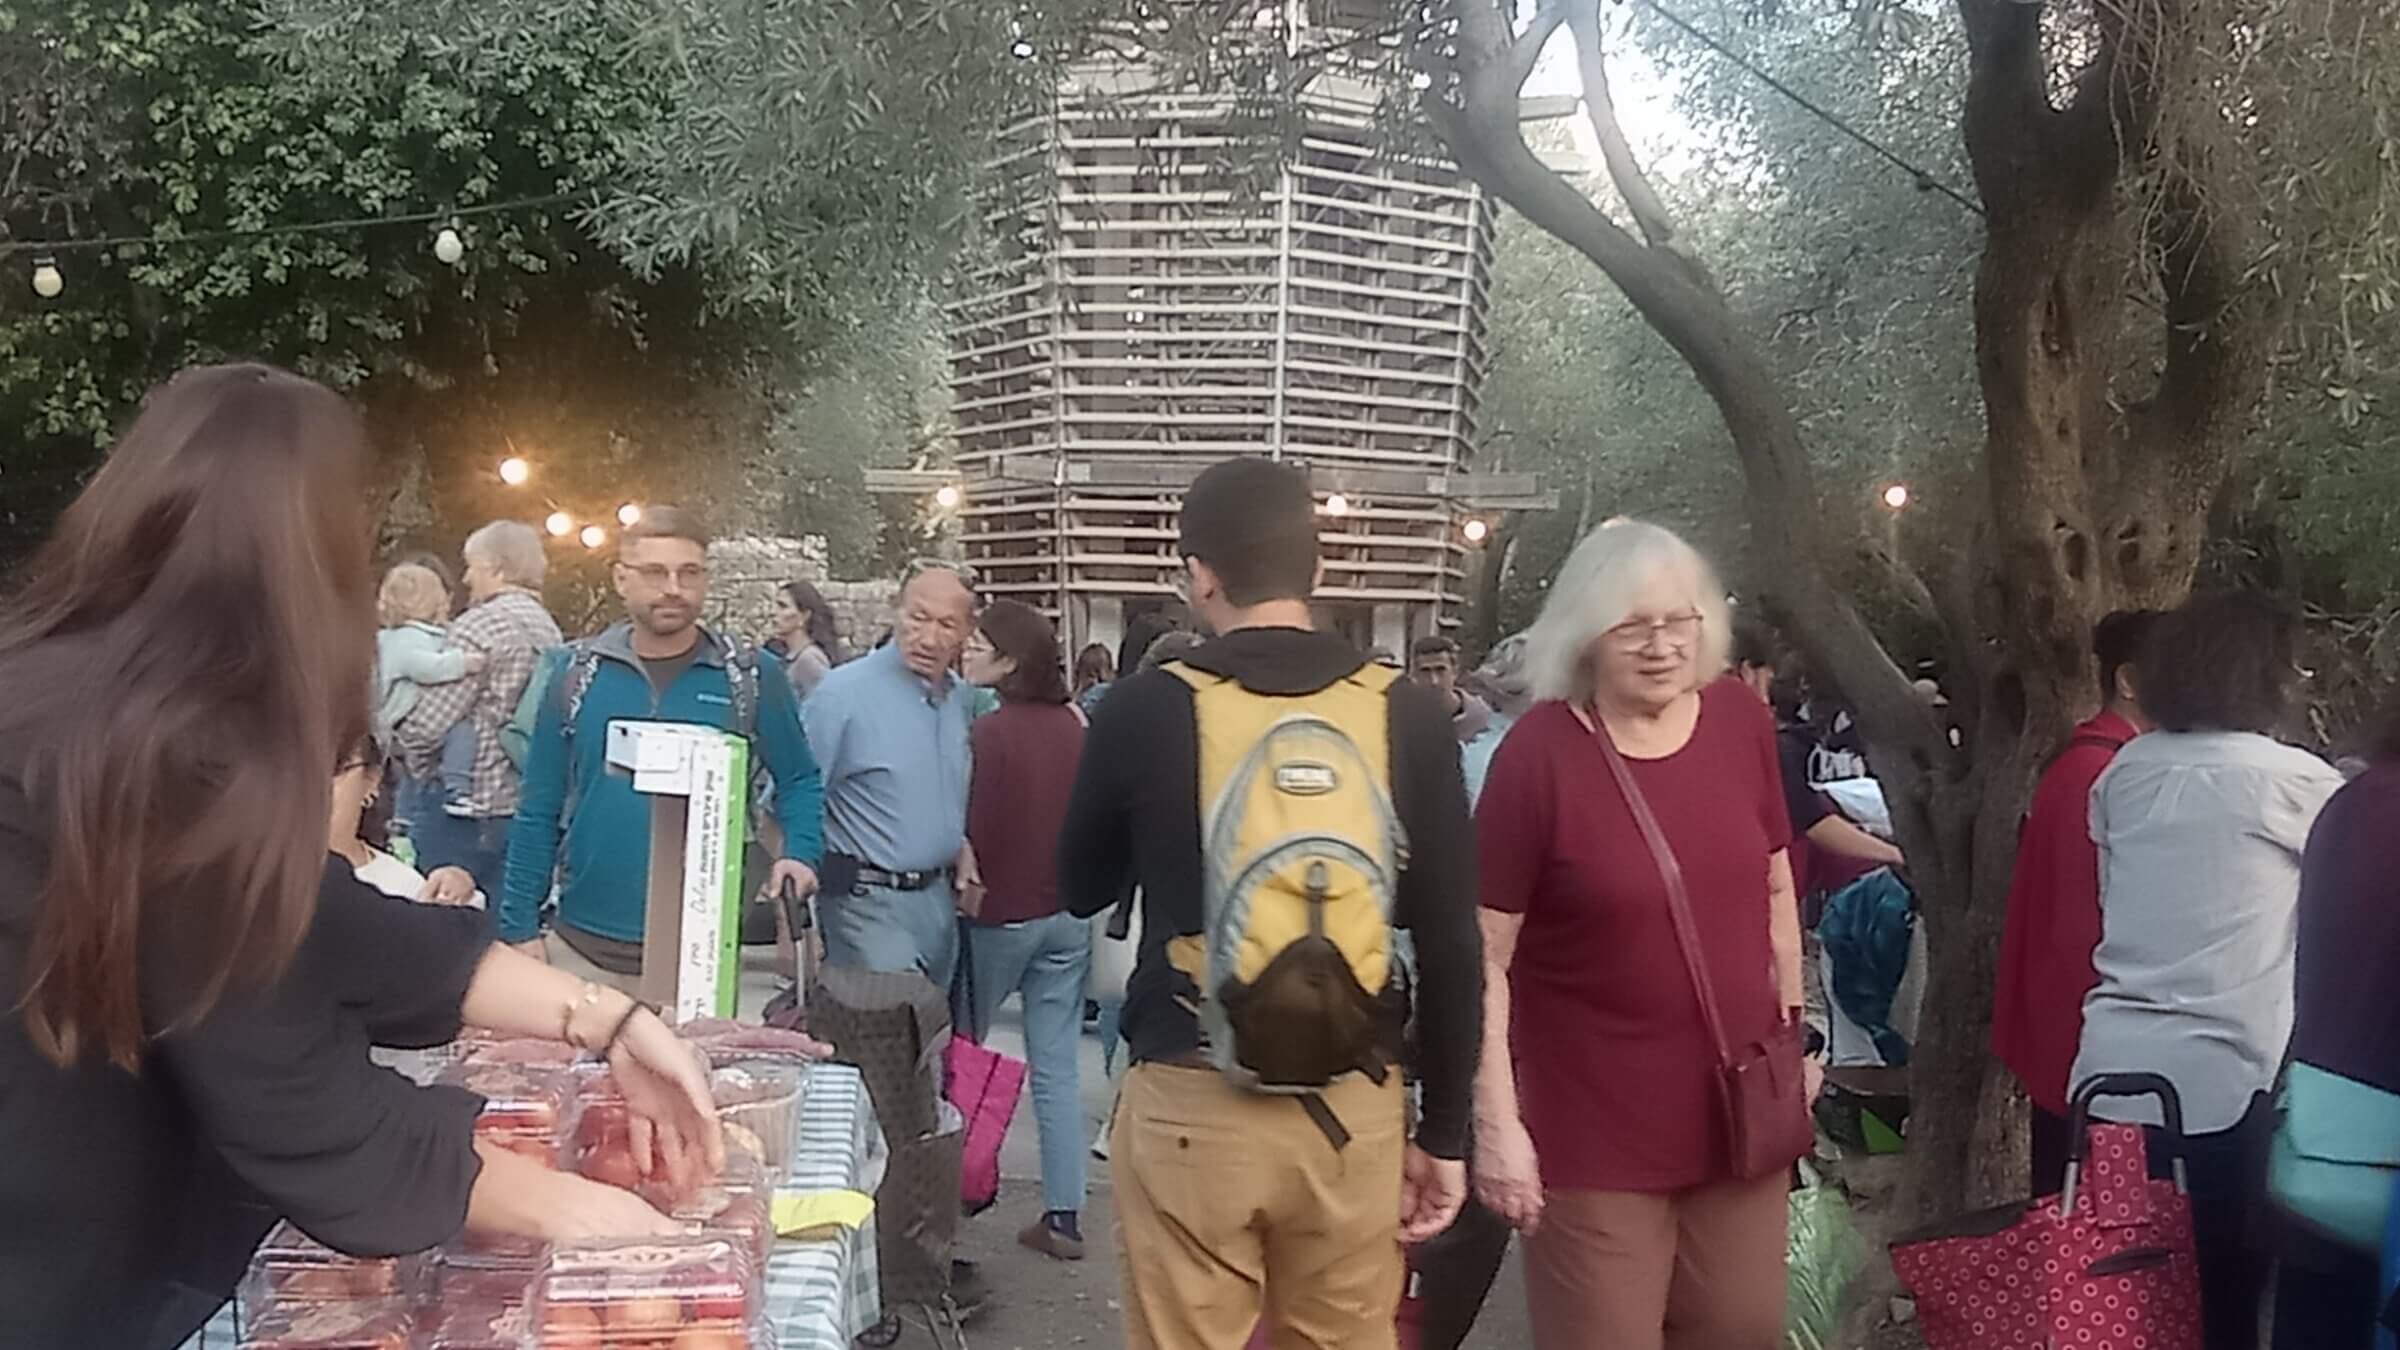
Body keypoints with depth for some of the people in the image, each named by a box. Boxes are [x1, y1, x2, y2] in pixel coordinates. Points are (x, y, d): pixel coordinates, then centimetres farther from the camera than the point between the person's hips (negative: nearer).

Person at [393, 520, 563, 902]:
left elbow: (426, 727, -16)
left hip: (464, 814, -7)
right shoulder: (549, 629, 10)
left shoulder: (480, 626, -13)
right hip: (525, 809, 8)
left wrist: (395, 733, 6)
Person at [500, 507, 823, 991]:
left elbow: (799, 780, 10)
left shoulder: (752, 677, -1)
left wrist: (799, 854, -9)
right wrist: (520, 926, 3)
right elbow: (538, 811, 6)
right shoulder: (578, 674, 3)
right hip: (581, 947, 2)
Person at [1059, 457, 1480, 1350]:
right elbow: (1450, 946, -3)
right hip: (1353, 1109, 2)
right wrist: (1444, 1132, 7)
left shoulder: (1145, 709, -7)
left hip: (1189, 1104, -1)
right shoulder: (1406, 717, -4)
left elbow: (1083, 890, 9)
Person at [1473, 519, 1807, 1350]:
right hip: (1596, 1129, -5)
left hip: (1738, 1108, 5)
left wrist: (1792, 1033, 13)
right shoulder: (1539, 753, -17)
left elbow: (1775, 888, 11)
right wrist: (1498, 1123, -16)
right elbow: (1483, 957, -15)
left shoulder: (1741, 721, -3)